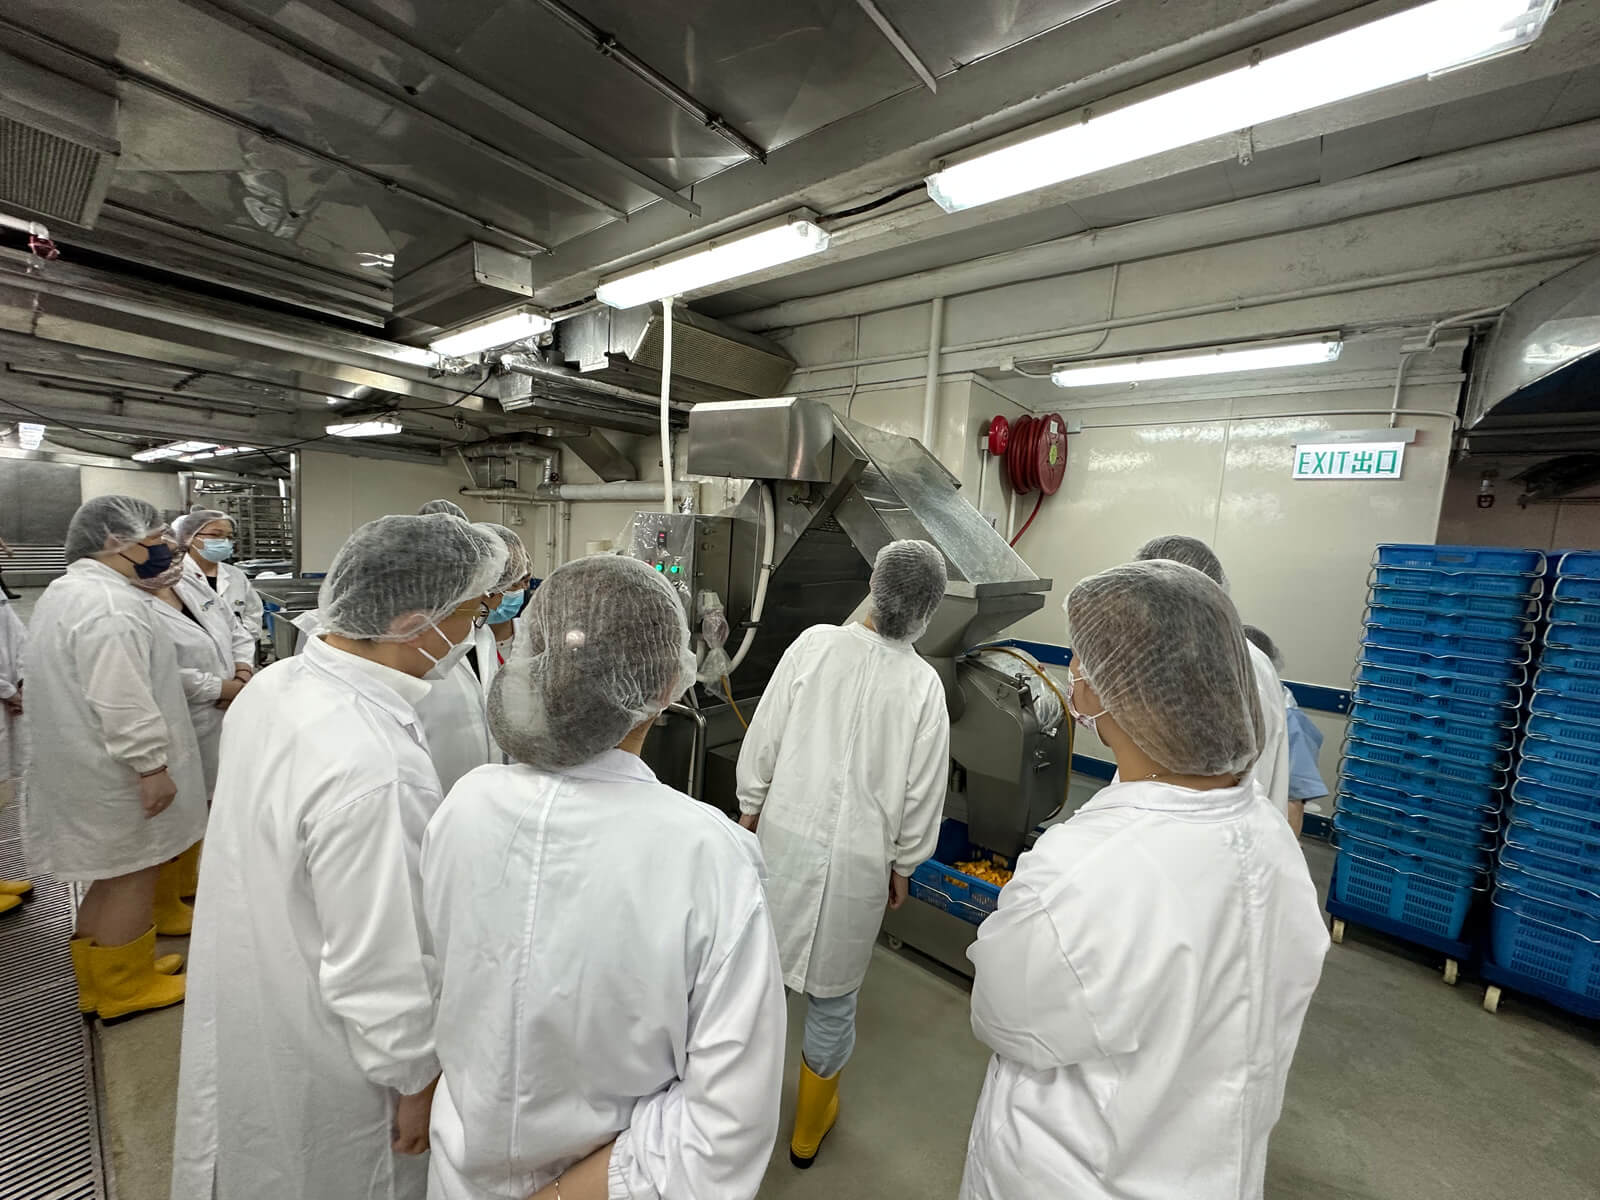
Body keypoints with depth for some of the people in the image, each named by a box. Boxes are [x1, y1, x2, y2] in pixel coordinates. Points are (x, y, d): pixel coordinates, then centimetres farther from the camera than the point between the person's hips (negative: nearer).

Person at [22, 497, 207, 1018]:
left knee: (112, 875, 22)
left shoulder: (64, 591, 12)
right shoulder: (107, 602, -24)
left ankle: (100, 974, 37)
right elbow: (122, 699, -28)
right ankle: (124, 988, 22)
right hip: (117, 775, -11)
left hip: (85, 764, 11)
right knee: (131, 876, 6)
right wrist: (152, 765, -23)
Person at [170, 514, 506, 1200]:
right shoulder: (369, 768, -39)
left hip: (244, 998, 7)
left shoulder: (271, 684, -11)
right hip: (315, 1059, -7)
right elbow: (375, 968, -29)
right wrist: (416, 1079, -12)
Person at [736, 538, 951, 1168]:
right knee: (832, 992, 21)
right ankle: (810, 1125, 45)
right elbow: (922, 793, -6)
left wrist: (750, 809, 9)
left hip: (782, 837, 1)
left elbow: (761, 740, -8)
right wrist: (903, 863, 11)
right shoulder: (923, 686, -14)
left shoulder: (813, 644, -15)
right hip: (856, 860, -1)